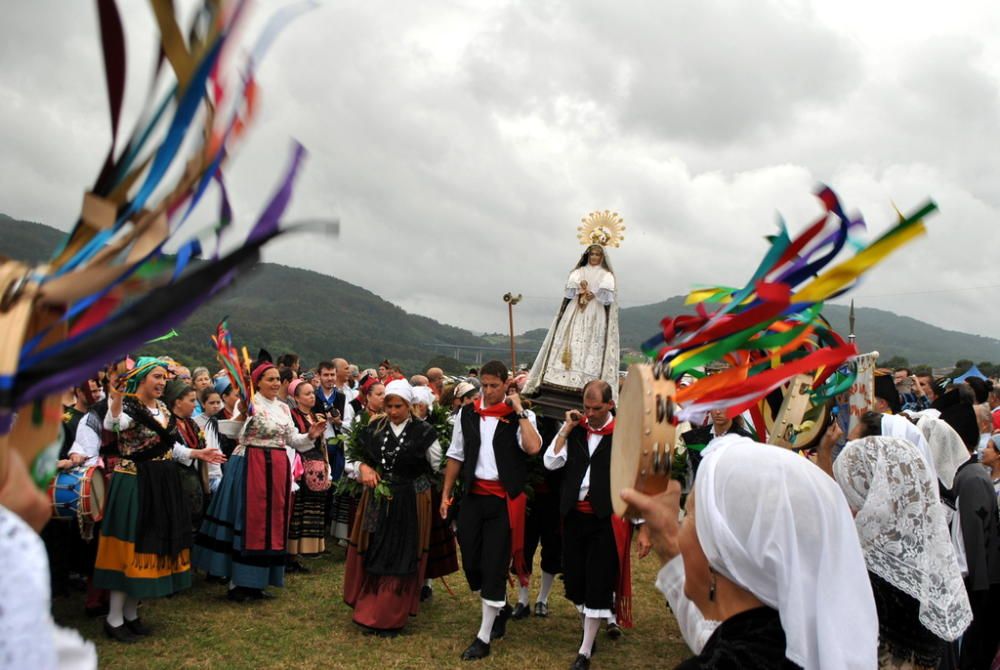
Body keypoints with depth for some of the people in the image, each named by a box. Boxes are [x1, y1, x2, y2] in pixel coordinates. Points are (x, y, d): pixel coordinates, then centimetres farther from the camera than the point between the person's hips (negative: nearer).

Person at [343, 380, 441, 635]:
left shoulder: (423, 431, -9)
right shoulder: (374, 429, 2)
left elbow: (439, 465, -4)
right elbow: (357, 456, 11)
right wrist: (363, 468, -7)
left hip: (410, 505, -3)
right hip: (377, 501, 4)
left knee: (400, 561, 4)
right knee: (371, 555, 11)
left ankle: (390, 618, 16)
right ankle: (369, 611, 30)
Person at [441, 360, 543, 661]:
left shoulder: (520, 415, -5)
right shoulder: (467, 413, 5)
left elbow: (533, 447, -24)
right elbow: (456, 455, 10)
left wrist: (519, 410, -17)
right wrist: (445, 494, 9)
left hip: (504, 500, -4)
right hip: (473, 496, 4)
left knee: (495, 565, 0)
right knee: (471, 560, 10)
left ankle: (484, 638, 12)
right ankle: (500, 608, 38)